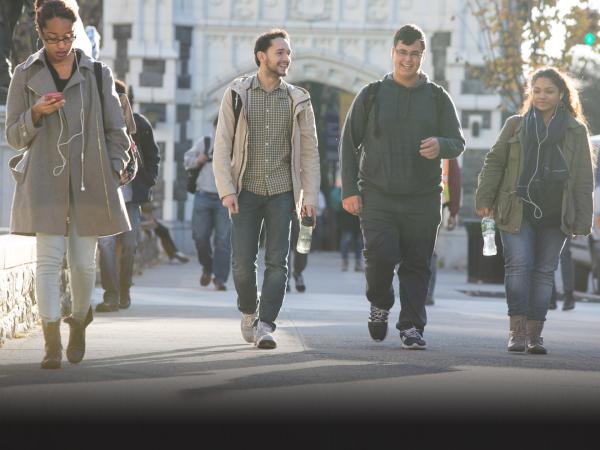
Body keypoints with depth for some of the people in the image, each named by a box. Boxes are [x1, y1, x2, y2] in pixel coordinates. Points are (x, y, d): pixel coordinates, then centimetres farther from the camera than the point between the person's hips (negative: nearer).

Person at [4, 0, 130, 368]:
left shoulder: (97, 74, 6)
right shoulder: (25, 76, 5)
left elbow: (116, 130, 11)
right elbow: (14, 136, 6)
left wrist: (115, 171, 2)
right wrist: (36, 113, -12)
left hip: (89, 181, 1)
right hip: (45, 181, -1)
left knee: (83, 261, 4)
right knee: (49, 259, -10)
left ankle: (80, 320, 31)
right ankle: (52, 345, -11)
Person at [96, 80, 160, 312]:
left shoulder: (140, 123, 4)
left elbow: (152, 156, 14)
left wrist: (147, 183, 3)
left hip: (131, 194, 2)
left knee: (129, 245, 5)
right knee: (106, 243, -13)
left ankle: (124, 292, 20)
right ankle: (111, 295, -12)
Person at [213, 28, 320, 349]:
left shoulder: (297, 100, 7)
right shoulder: (237, 94, 3)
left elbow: (309, 151, 8)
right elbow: (222, 146, 0)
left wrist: (310, 195, 0)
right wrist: (226, 190, -9)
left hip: (282, 191, 1)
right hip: (246, 190, -1)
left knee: (277, 262, -7)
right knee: (243, 262, 0)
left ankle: (265, 326, -5)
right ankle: (248, 313, 24)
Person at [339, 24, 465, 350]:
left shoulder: (437, 98, 9)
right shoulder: (372, 95, 7)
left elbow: (458, 142, 6)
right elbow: (349, 143, 7)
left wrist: (440, 146, -20)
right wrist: (349, 190, -2)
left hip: (422, 199, 1)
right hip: (378, 196, -1)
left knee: (417, 266, 0)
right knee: (380, 255, -16)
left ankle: (412, 327, 8)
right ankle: (380, 304, 12)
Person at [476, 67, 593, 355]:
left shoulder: (576, 131, 8)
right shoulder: (515, 125, 8)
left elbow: (584, 180, 7)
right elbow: (494, 163, 9)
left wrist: (582, 221, 1)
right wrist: (484, 199, -1)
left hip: (555, 215, 1)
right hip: (517, 211, -1)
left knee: (544, 271, 3)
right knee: (519, 265, -12)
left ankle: (534, 334, 7)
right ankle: (517, 330, -12)